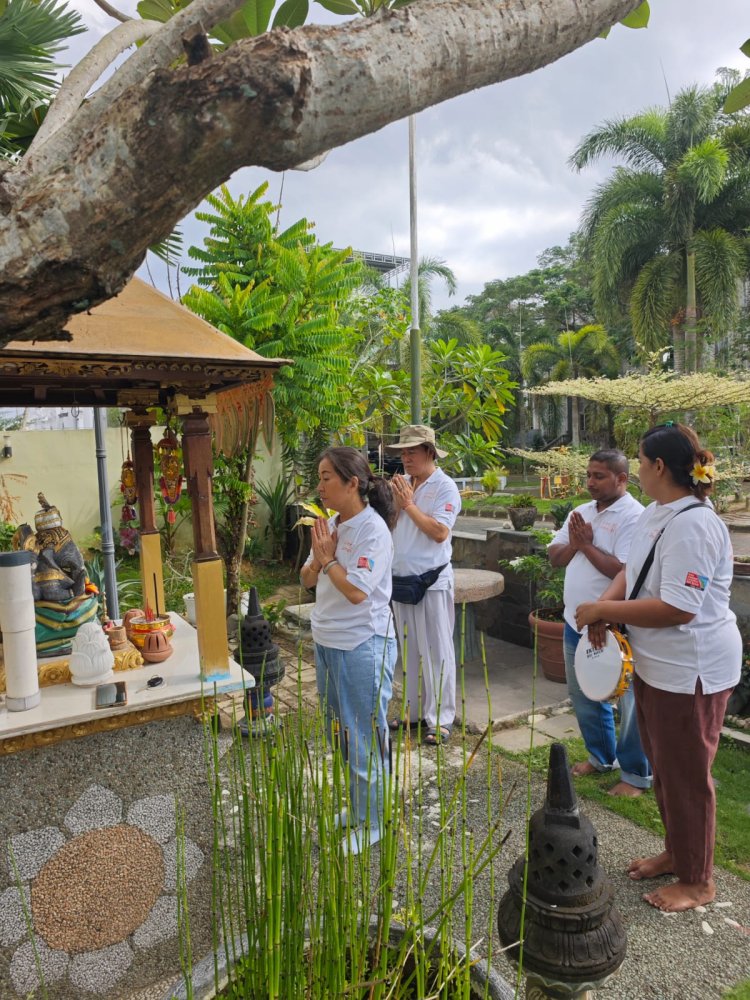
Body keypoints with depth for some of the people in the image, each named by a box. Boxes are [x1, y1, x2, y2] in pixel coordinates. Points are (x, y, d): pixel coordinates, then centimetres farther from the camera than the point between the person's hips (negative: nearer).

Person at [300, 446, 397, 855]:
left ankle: (370, 825, 25)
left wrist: (328, 558, -13)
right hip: (327, 642, 9)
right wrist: (318, 558, -9)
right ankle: (356, 810, 40)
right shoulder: (331, 525, 5)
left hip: (363, 646, -8)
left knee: (365, 740, 7)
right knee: (340, 733, 21)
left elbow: (356, 591, -23)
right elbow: (307, 580, 10)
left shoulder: (373, 530, -18)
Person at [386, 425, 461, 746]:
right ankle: (414, 710, 29)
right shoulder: (404, 483, 8)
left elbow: (440, 532, -19)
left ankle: (440, 719, 13)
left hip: (432, 581, -7)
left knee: (436, 652, 2)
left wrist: (409, 503, -15)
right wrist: (397, 503, -7)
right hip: (402, 578, 7)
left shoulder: (445, 487, -10)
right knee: (409, 650, 16)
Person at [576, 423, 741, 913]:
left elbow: (677, 608, -29)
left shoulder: (693, 524, -25)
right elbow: (633, 570, 13)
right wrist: (605, 604, -7)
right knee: (663, 766, 23)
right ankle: (675, 852, 43)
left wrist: (604, 610, -22)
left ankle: (698, 881, 28)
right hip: (657, 665, 9)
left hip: (691, 671, -9)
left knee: (687, 774, 8)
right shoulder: (654, 515, 5)